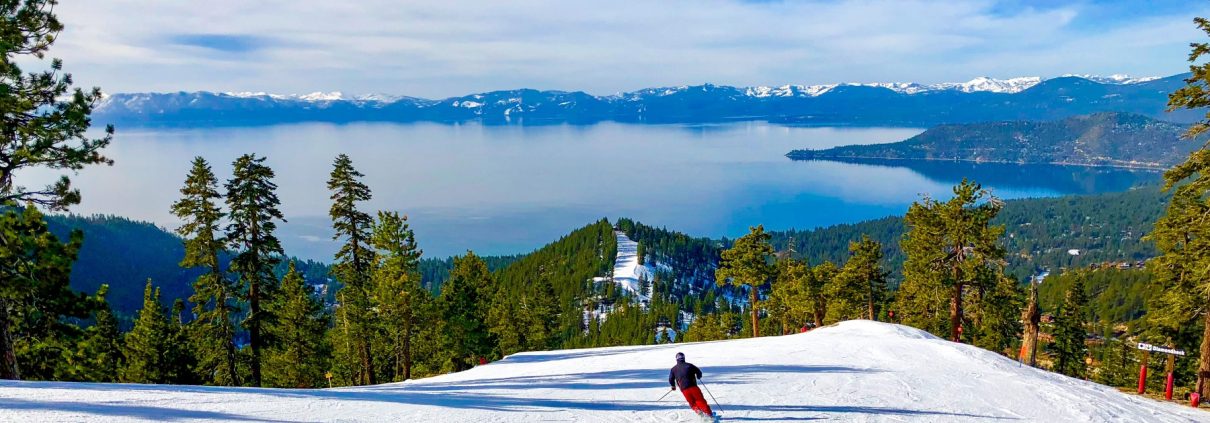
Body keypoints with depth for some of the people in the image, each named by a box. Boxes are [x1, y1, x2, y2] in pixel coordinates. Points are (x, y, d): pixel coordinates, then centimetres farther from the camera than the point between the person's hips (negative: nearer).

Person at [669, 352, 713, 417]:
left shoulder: (674, 369, 9)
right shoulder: (689, 365, 3)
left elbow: (670, 379, 10)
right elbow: (699, 372, 5)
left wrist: (673, 386, 29)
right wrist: (698, 377, 27)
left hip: (684, 389, 2)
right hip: (693, 386, -2)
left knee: (692, 403, 15)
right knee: (700, 400, 4)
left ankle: (698, 411, -5)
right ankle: (708, 413, -2)